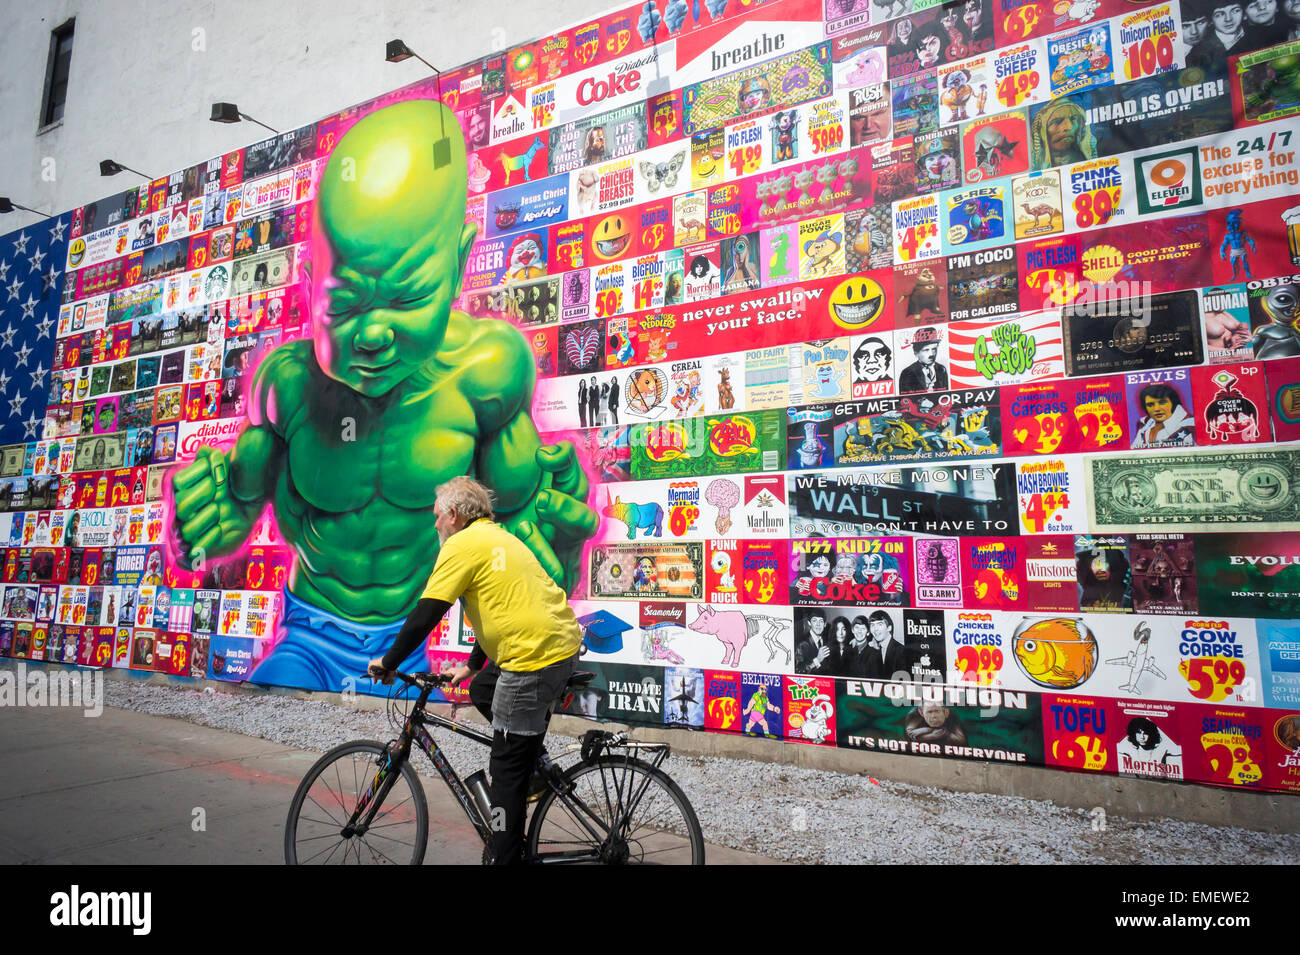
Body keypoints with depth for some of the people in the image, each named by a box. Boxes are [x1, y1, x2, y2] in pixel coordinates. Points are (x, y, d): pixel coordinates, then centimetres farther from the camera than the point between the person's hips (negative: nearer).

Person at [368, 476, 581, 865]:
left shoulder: (462, 545, -5)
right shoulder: (500, 538, 23)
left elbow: (425, 615, -9)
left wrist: (388, 662, 5)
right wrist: (471, 666, 32)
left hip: (534, 656, -9)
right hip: (562, 643, 9)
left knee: (506, 770, 2)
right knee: (483, 691, 28)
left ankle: (506, 856, 11)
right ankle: (533, 755, 25)